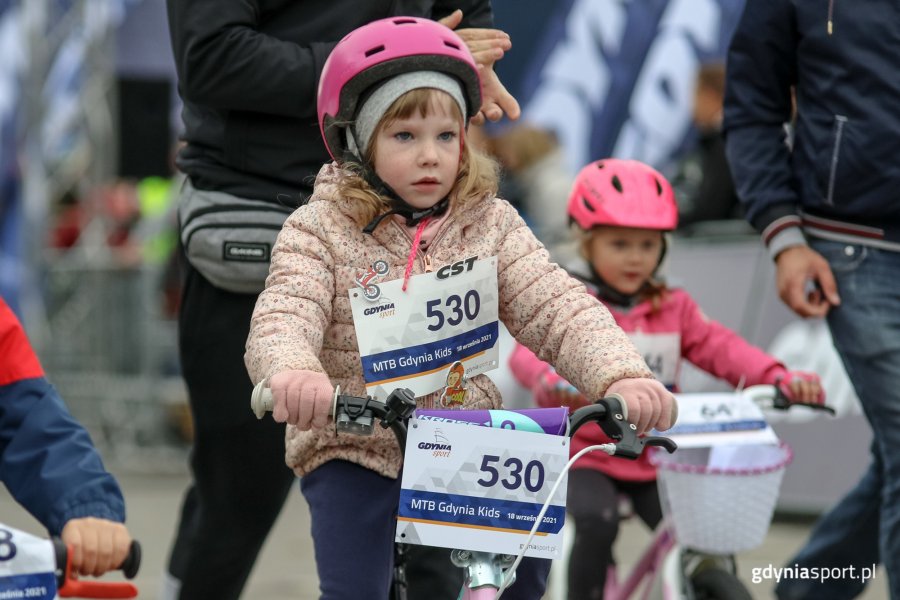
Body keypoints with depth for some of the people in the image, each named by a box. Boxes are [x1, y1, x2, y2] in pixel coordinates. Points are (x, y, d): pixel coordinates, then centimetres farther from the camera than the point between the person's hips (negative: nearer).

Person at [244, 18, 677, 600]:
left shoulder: (490, 225, -1)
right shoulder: (319, 231, -8)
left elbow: (559, 308, -13)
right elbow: (283, 318, -24)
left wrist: (622, 375, -33)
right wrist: (292, 373, -50)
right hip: (353, 449, -2)